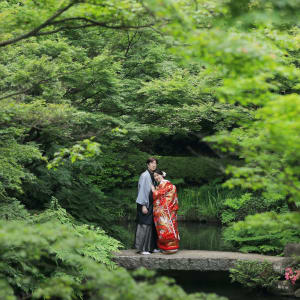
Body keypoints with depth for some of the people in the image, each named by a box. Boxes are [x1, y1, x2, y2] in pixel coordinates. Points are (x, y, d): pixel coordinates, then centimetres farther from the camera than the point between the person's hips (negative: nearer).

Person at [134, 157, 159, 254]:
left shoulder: (153, 176, 13)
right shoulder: (144, 175, -13)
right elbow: (142, 191, -17)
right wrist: (143, 205, -20)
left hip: (150, 204, 9)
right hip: (144, 204, -9)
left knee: (151, 226, 11)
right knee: (144, 226, -7)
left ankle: (151, 247, 17)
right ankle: (142, 248, -3)